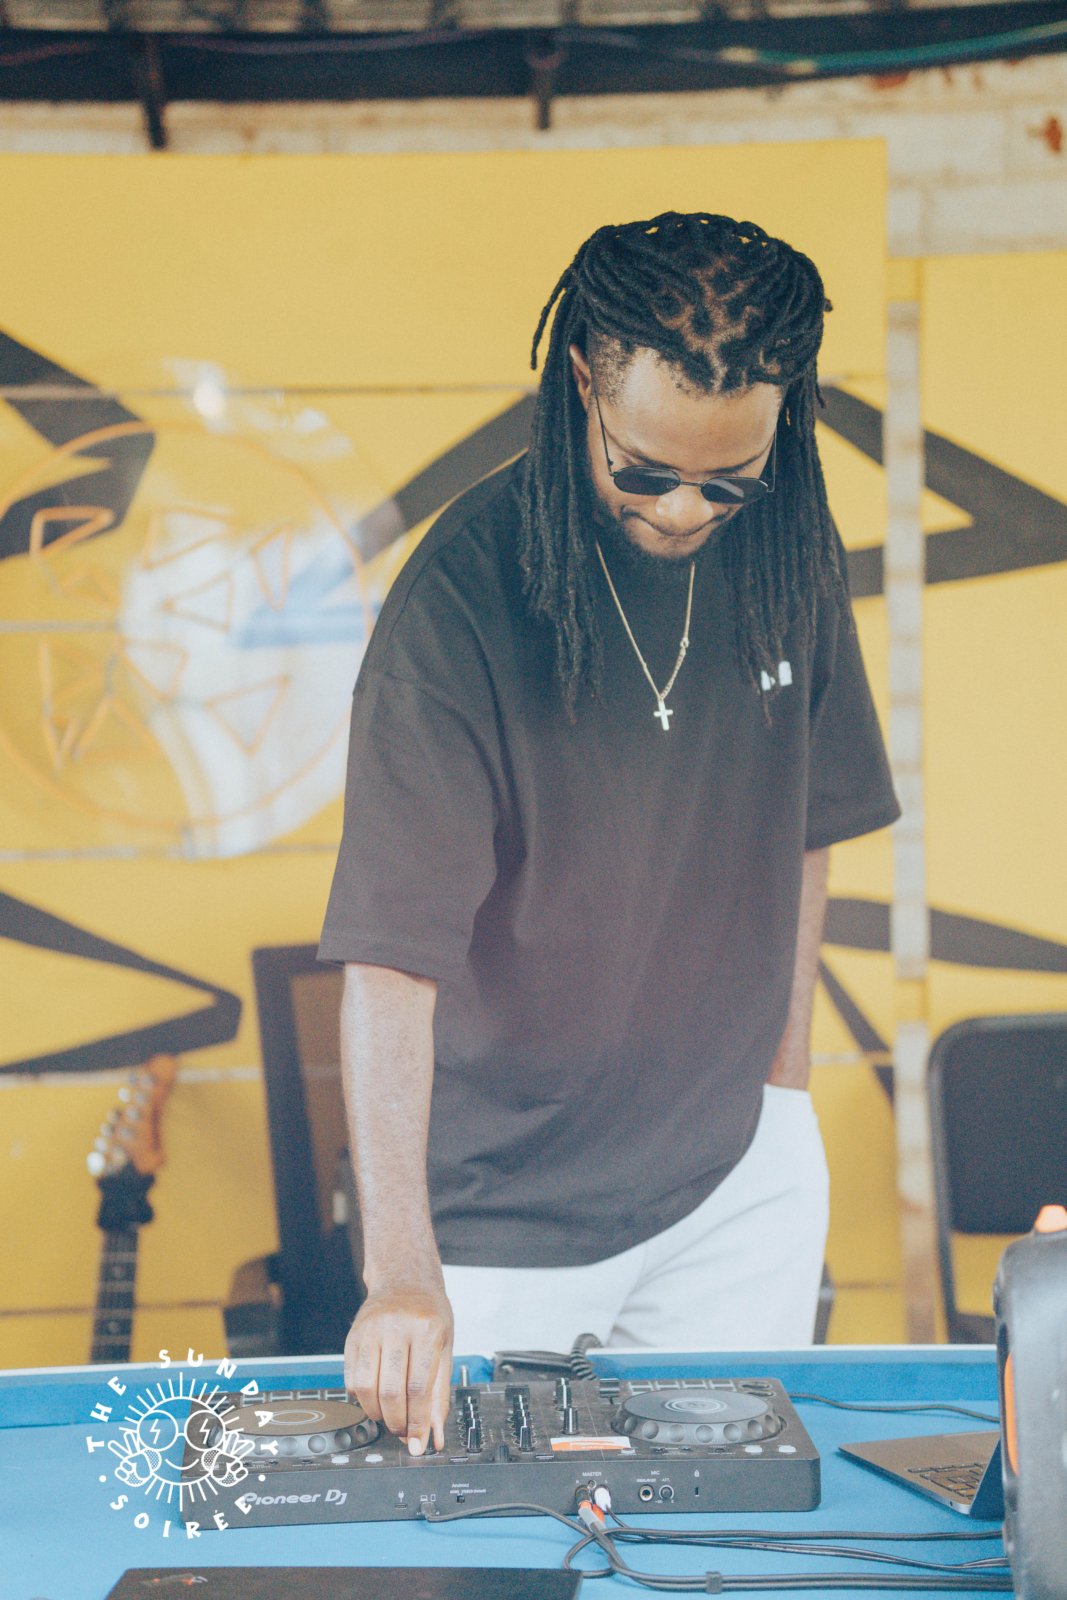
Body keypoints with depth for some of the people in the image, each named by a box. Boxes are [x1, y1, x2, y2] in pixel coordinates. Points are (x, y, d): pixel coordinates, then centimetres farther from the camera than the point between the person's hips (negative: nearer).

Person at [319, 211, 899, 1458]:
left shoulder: (789, 552, -3)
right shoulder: (462, 603, -21)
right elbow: (391, 960, -27)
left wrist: (784, 1073, 8)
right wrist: (401, 1270, -36)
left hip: (739, 1178, 4)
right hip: (500, 1201, -4)